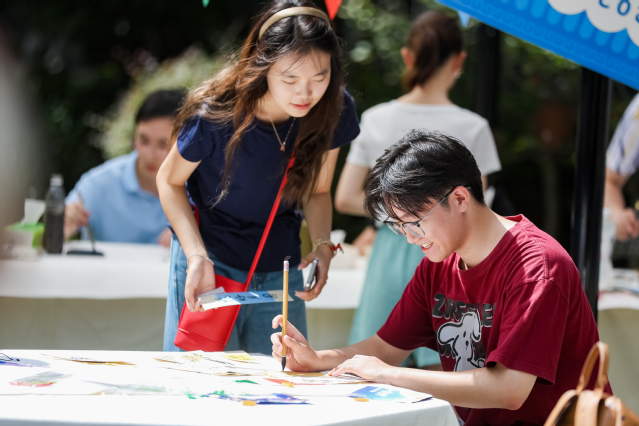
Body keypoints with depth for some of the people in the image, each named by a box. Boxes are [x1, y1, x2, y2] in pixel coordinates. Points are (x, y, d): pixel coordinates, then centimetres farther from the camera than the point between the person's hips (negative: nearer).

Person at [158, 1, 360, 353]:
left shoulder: (335, 111, -13)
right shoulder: (216, 114, -24)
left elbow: (317, 192, 3)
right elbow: (170, 180, -7)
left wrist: (322, 245, -16)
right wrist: (197, 256, -20)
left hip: (280, 270, 3)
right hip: (211, 261, -3)